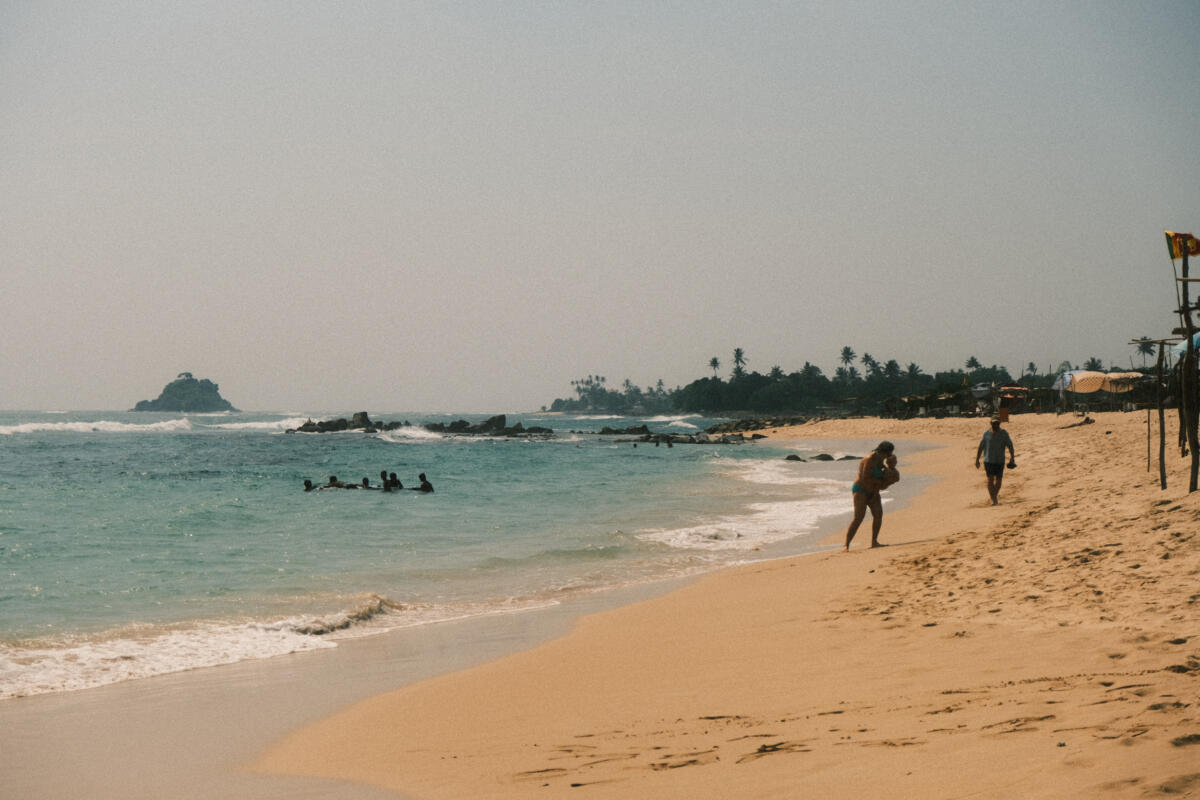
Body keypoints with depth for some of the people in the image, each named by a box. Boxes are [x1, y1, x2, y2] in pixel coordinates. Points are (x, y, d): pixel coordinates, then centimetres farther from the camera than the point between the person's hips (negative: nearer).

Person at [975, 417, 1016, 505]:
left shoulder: (1004, 433, 1)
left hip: (1000, 461, 1)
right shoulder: (986, 434, 4)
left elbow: (1010, 446, -3)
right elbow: (980, 447, 10)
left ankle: (995, 494, 32)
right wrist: (977, 460, 8)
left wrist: (1012, 457, -15)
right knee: (990, 479, -11)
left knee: (998, 480, 7)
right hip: (988, 460, -1)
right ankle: (993, 500, -12)